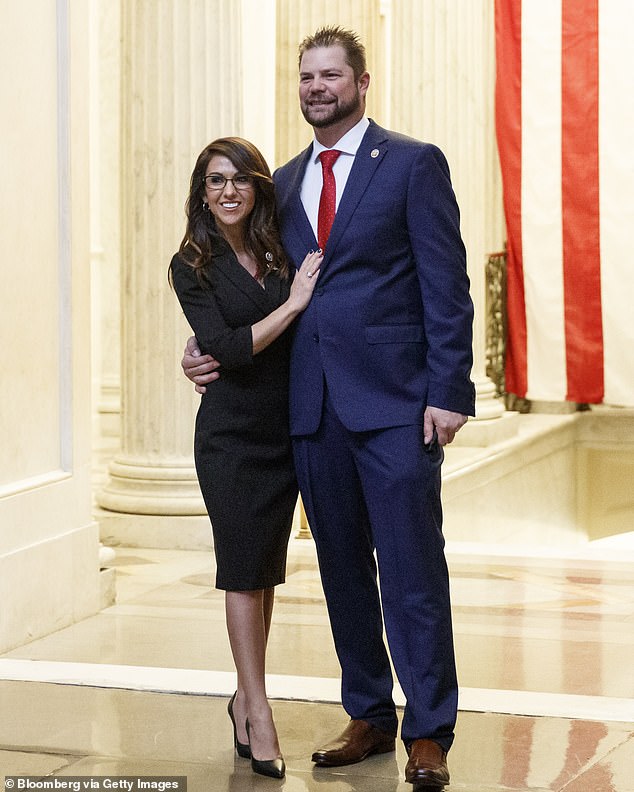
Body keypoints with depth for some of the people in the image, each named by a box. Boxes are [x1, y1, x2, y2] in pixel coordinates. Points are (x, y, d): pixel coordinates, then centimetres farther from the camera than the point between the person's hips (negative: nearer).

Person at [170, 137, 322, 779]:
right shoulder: (192, 267, -5)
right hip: (231, 432, -4)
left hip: (285, 430, 4)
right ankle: (258, 714, 3)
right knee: (244, 568, -1)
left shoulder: (282, 253, 5)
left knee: (265, 568, 10)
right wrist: (292, 304, -16)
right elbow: (226, 348, -15)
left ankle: (245, 697, 22)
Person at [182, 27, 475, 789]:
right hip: (313, 409, 6)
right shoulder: (284, 182, 15)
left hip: (394, 403, -5)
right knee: (342, 572, 12)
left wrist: (447, 391, -13)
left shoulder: (413, 164, -1)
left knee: (412, 573, -3)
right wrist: (207, 346, 6)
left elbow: (446, 286, -6)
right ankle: (369, 717, 24)